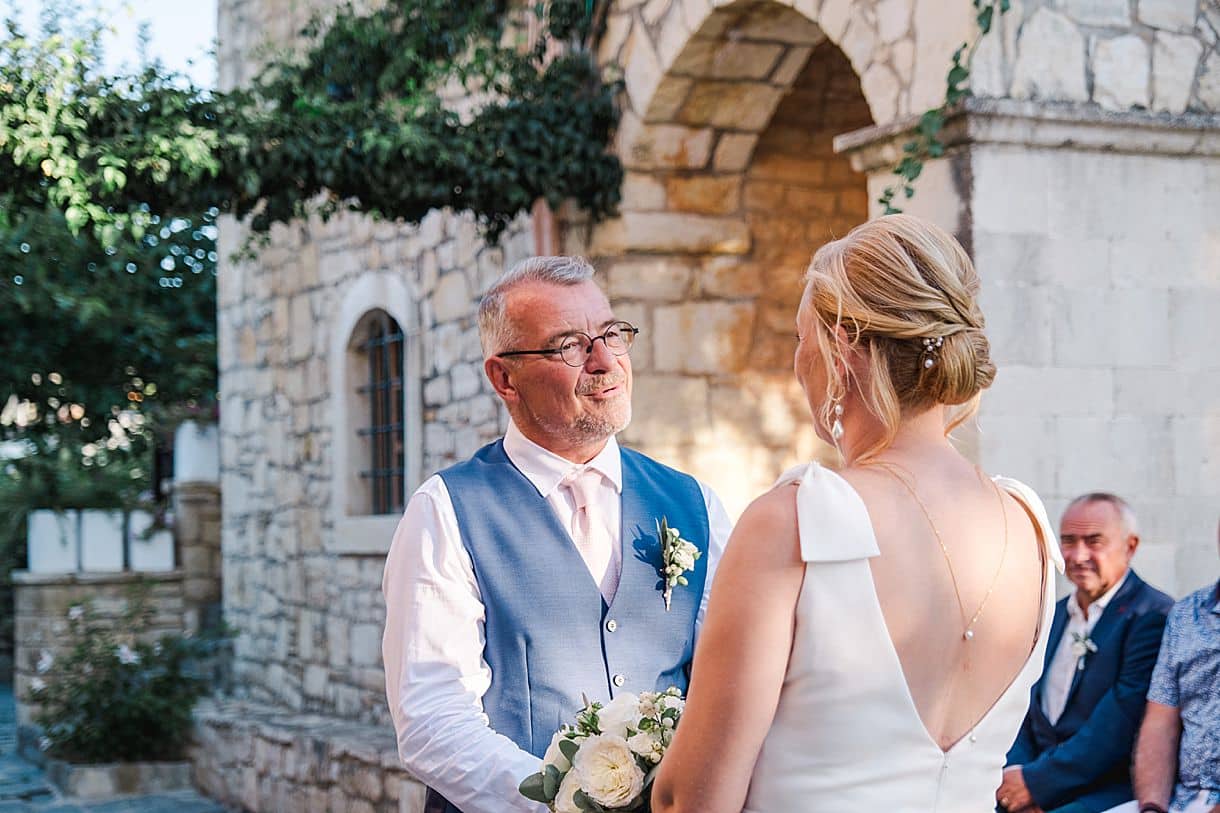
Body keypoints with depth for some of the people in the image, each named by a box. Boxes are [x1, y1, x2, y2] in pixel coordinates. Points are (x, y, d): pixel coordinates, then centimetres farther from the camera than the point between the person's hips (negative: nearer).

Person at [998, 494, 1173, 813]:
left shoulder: (1153, 617, -6)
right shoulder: (1054, 616, 18)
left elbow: (1120, 723, -15)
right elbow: (1026, 704, 14)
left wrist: (1037, 780, -15)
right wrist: (1016, 769, -5)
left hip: (1111, 787, -7)